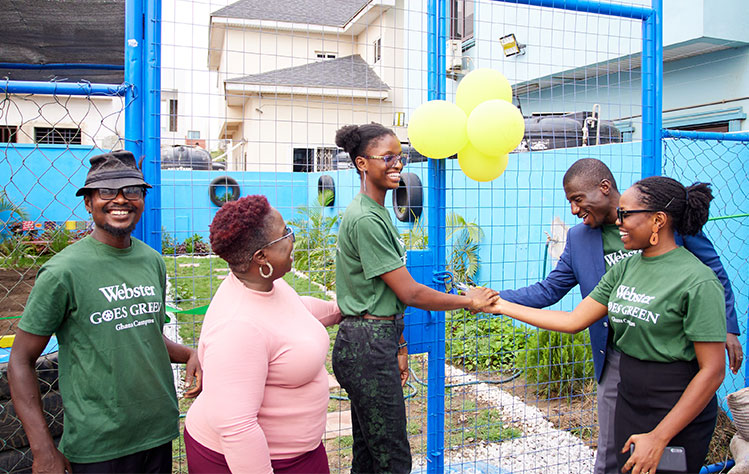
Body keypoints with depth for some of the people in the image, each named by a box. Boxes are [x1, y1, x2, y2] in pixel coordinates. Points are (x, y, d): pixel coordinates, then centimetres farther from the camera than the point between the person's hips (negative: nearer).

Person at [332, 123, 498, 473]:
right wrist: (468, 301, -7)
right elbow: (409, 292, -17)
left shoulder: (378, 213, 13)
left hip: (375, 342, 10)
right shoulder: (365, 219, -18)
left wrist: (398, 345, 16)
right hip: (367, 347, -10)